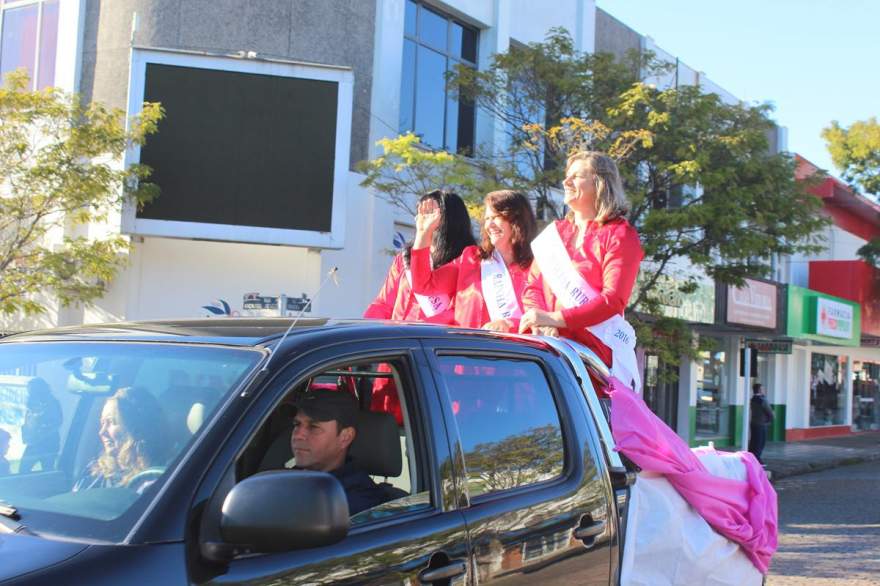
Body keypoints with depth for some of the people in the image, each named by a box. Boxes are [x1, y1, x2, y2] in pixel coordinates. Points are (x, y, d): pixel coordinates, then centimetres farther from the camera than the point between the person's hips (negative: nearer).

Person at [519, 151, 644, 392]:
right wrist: (539, 323, -9)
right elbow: (533, 286, 13)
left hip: (596, 350, -5)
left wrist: (555, 318, -19)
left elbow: (614, 299, -9)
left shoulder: (620, 234, 3)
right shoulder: (554, 232, 22)